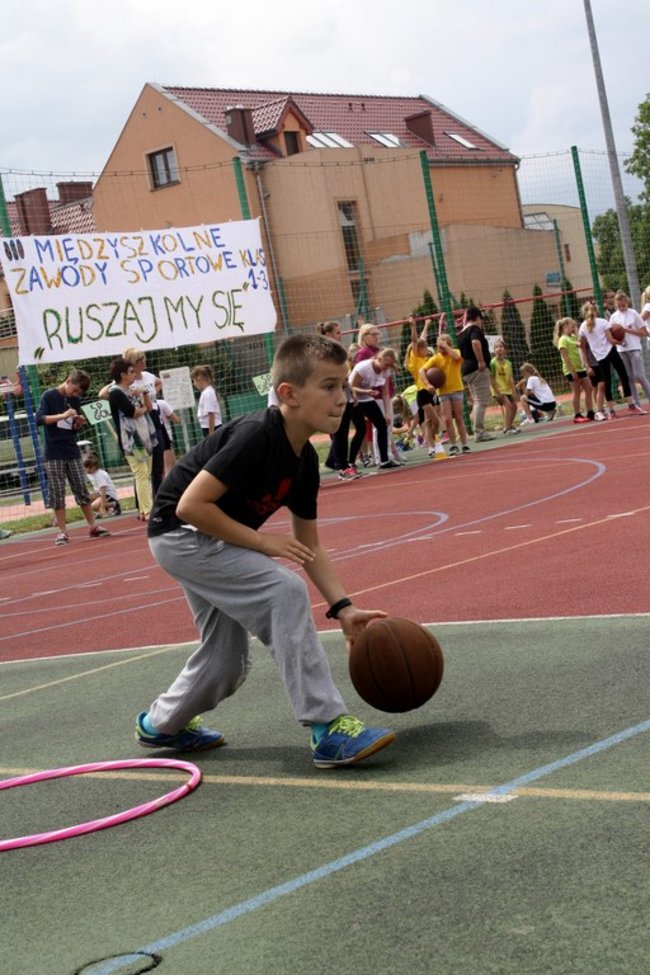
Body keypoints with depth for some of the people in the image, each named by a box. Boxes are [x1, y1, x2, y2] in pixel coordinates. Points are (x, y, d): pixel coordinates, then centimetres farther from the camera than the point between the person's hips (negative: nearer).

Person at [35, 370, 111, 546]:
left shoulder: (75, 401, 10)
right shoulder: (49, 396, -5)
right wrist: (62, 416, -25)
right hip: (53, 454, -5)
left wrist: (79, 423, -5)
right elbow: (39, 419, -15)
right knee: (57, 494, -2)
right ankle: (62, 532, 2)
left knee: (82, 490, 5)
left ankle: (93, 526, 11)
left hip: (72, 452, 5)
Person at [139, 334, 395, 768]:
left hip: (208, 540, 10)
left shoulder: (304, 458, -1)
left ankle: (160, 724, 42)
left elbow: (310, 546, 5)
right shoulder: (256, 436, -27)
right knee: (285, 590, -25)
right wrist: (262, 541, -25)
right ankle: (328, 730, -22)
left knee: (229, 658, 16)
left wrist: (344, 608, -5)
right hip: (180, 533, -9)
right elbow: (190, 505, -30)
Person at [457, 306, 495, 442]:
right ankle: (479, 432, -11)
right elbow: (476, 342, -30)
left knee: (476, 401, 15)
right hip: (478, 369, -9)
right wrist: (481, 360, -27)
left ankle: (478, 431, 16)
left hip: (466, 370, 9)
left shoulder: (460, 334, 16)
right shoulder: (475, 329, -8)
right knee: (481, 401, -8)